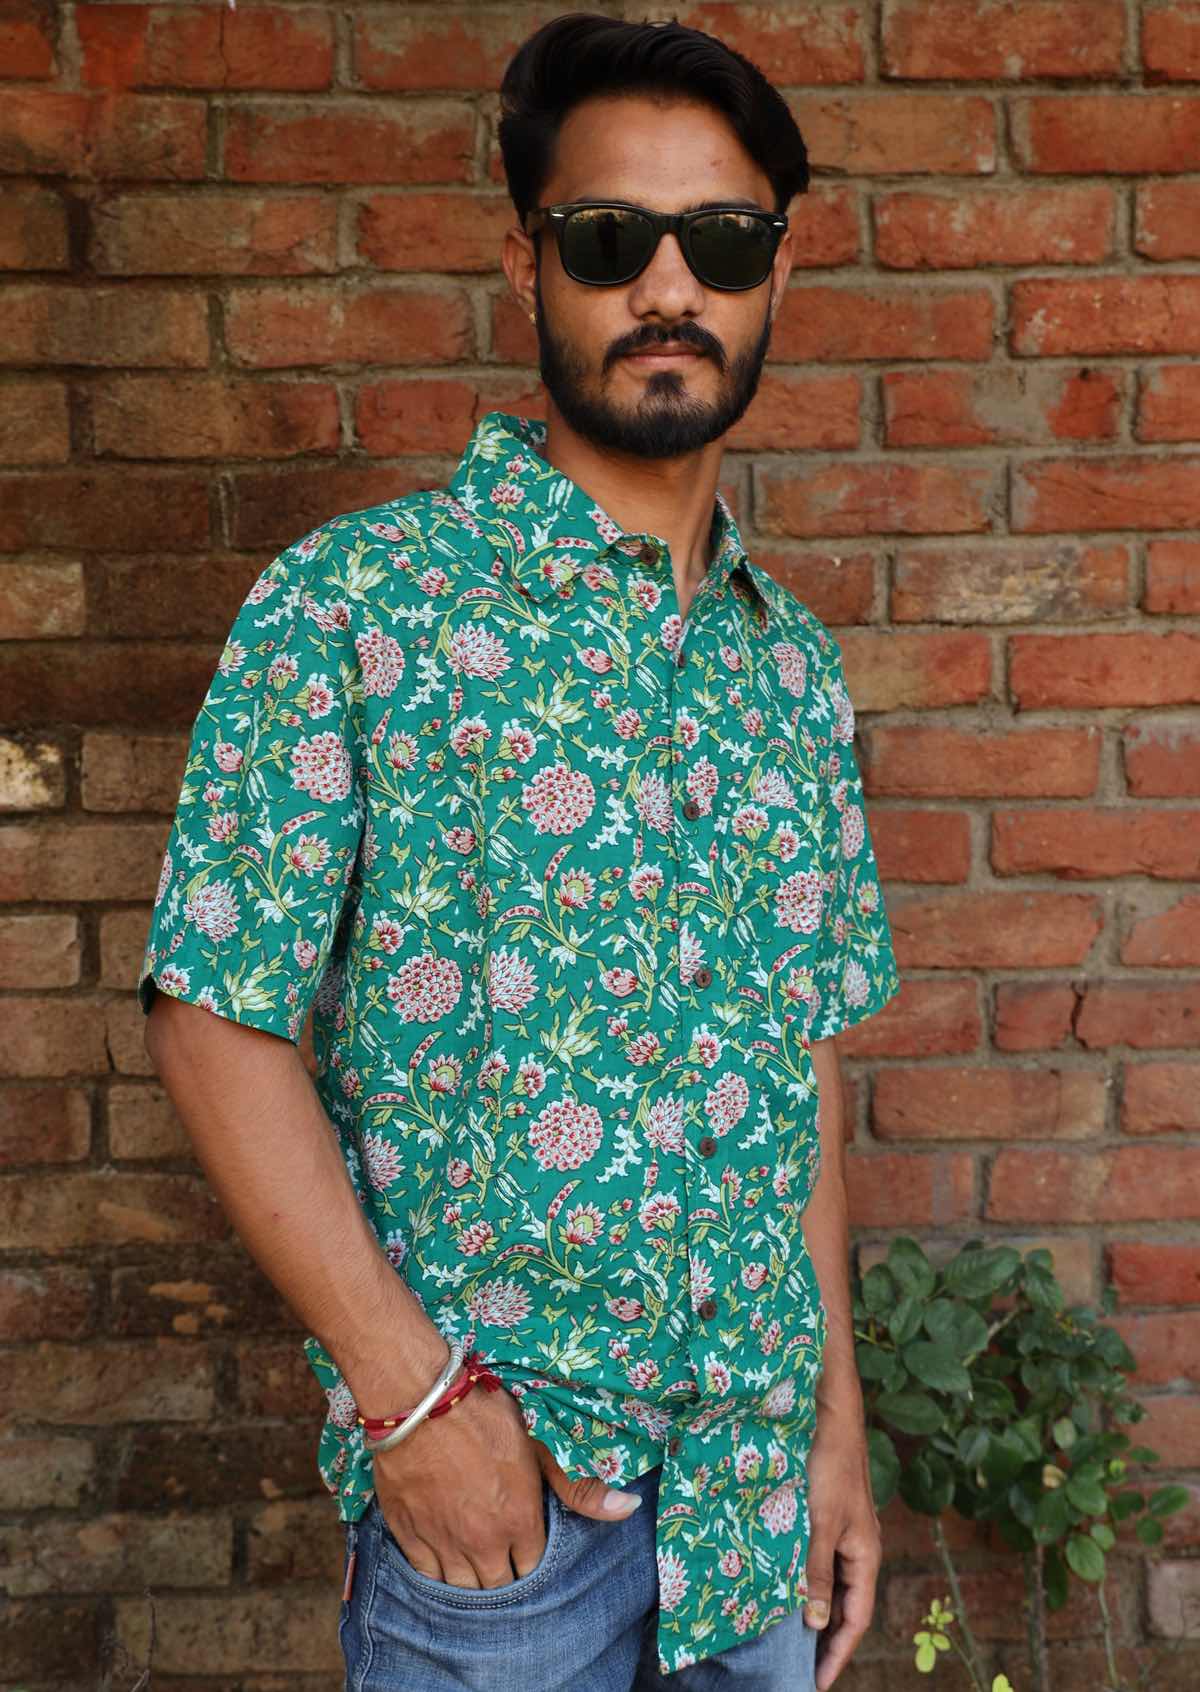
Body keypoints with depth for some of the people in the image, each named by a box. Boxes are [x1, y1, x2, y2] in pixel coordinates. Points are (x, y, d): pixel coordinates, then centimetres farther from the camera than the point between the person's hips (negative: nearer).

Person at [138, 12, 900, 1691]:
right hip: (485, 1459, -5)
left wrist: (837, 1413, 8)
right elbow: (219, 1021, -12)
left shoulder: (793, 660, 5)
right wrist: (413, 1395, -16)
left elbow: (803, 1046, 9)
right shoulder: (353, 602, -11)